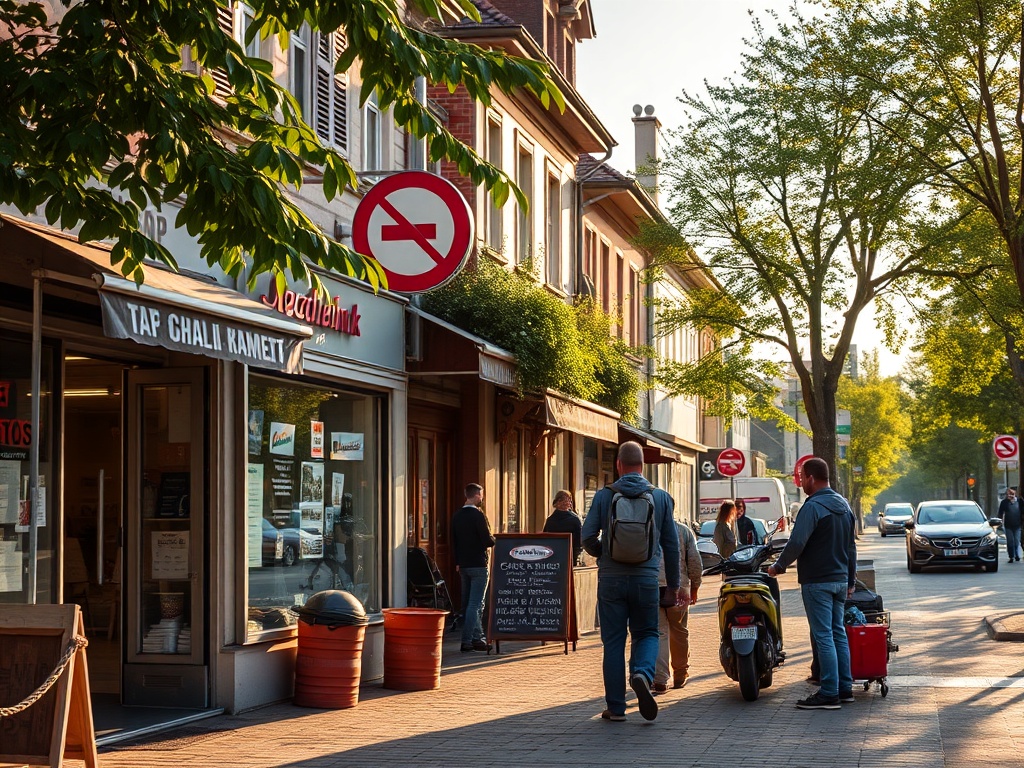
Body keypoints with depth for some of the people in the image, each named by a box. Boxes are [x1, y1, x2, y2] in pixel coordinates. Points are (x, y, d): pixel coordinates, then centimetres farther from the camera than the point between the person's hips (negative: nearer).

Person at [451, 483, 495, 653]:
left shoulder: (457, 516, 7)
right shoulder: (477, 515, -16)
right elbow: (488, 540, -18)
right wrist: (495, 540, 4)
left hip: (463, 564, 8)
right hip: (478, 564, -8)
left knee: (468, 602, 13)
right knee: (475, 604, -6)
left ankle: (477, 638, 19)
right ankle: (467, 641, -9)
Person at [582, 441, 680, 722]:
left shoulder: (604, 496, -1)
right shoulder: (661, 497, 4)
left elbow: (588, 537, -5)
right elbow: (671, 543, 7)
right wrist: (674, 583, 15)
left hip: (611, 579, -1)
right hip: (646, 579, 1)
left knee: (613, 642, 6)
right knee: (647, 633, 15)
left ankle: (616, 707, 7)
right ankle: (643, 673, -16)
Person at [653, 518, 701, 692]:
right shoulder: (684, 530, 7)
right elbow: (695, 561, 5)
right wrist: (694, 588, 15)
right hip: (679, 588, 1)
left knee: (658, 634, -2)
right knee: (679, 632, 16)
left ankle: (660, 680, -11)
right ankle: (680, 676, 29)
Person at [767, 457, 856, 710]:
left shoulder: (813, 507, -15)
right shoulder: (844, 506, 14)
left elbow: (797, 543, -23)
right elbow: (851, 546, 20)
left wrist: (779, 566, -8)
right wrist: (850, 580, 26)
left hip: (817, 582, -9)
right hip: (840, 580, 9)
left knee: (823, 636, -7)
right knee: (838, 632, 14)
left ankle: (829, 693, -6)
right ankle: (845, 688, 17)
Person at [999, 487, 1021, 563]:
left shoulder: (1019, 501, 1)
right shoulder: (1004, 502, 2)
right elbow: (1000, 514, 6)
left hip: (1017, 525, -1)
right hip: (1008, 526, 1)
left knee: (1017, 542, 2)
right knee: (1010, 542, 0)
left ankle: (1017, 556, 14)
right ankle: (1011, 557, 5)